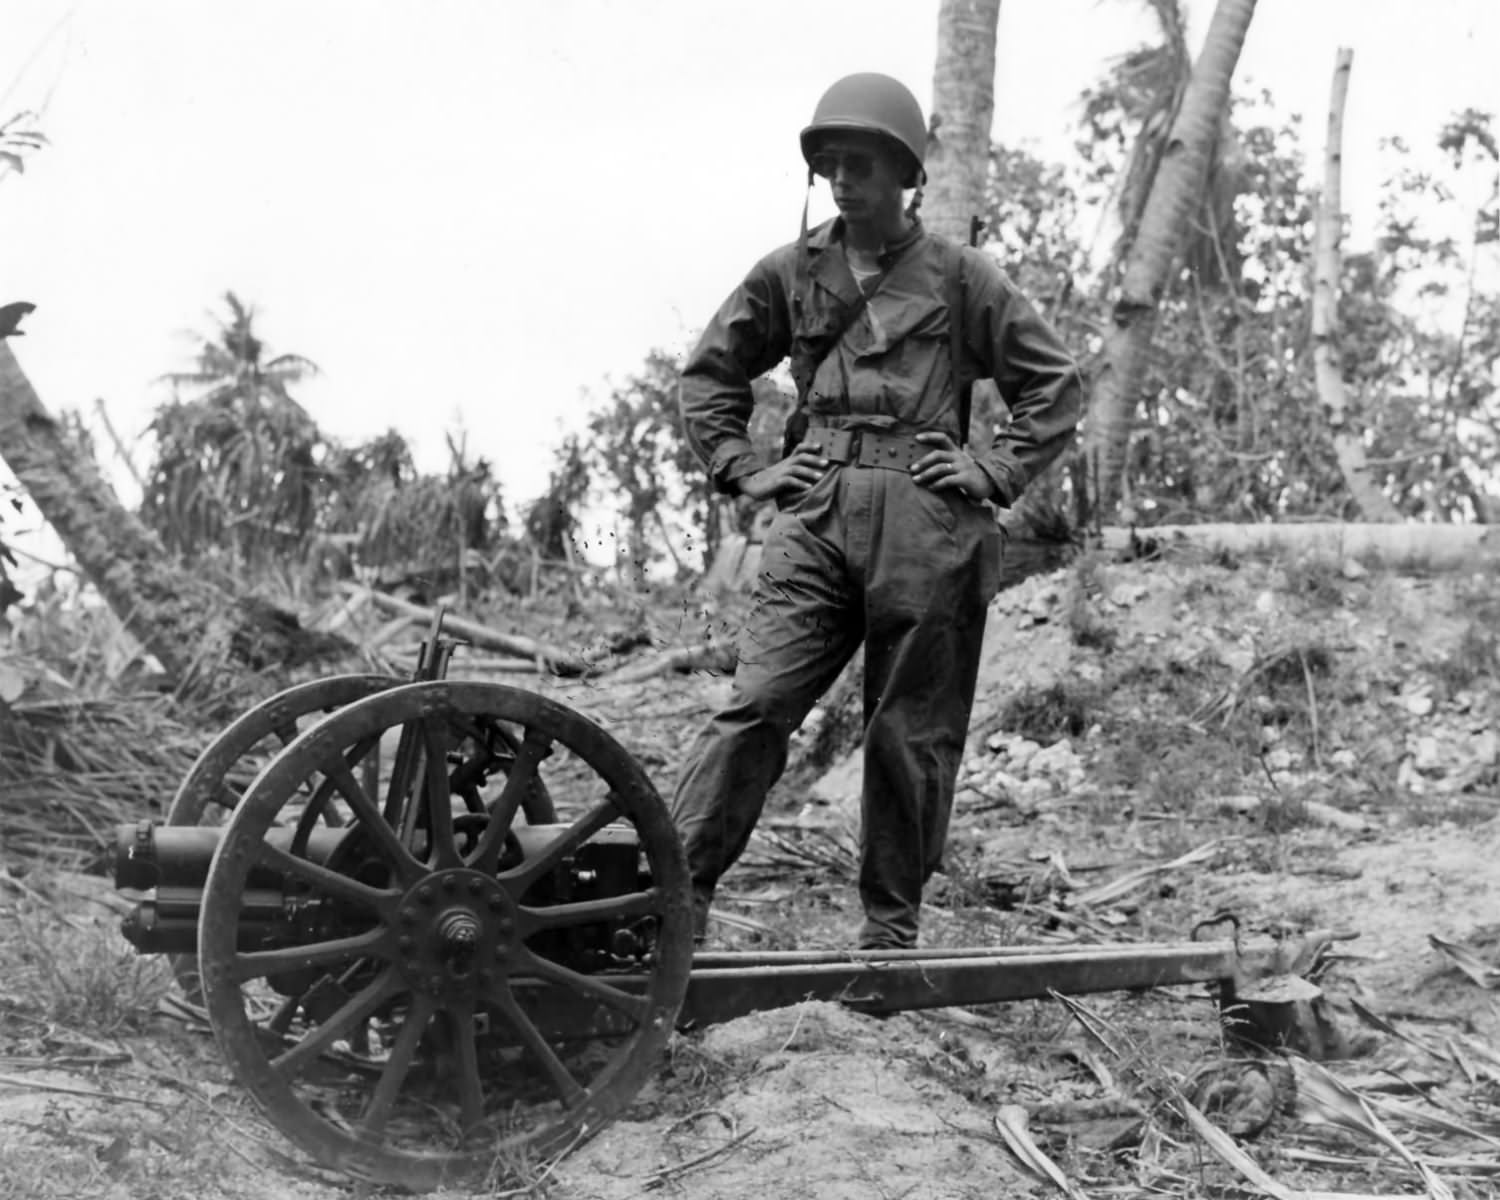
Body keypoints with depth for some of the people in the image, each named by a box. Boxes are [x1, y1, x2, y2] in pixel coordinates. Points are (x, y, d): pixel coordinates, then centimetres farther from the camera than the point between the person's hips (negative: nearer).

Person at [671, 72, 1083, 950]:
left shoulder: (960, 276, 6)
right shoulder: (790, 274, 13)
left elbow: (1058, 383, 10)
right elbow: (710, 373, 23)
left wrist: (997, 473, 0)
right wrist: (741, 467, 10)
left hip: (927, 528, -1)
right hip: (817, 520, 1)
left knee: (912, 735, 4)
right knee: (756, 704, -13)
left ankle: (892, 927, 15)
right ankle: (680, 893, -13)